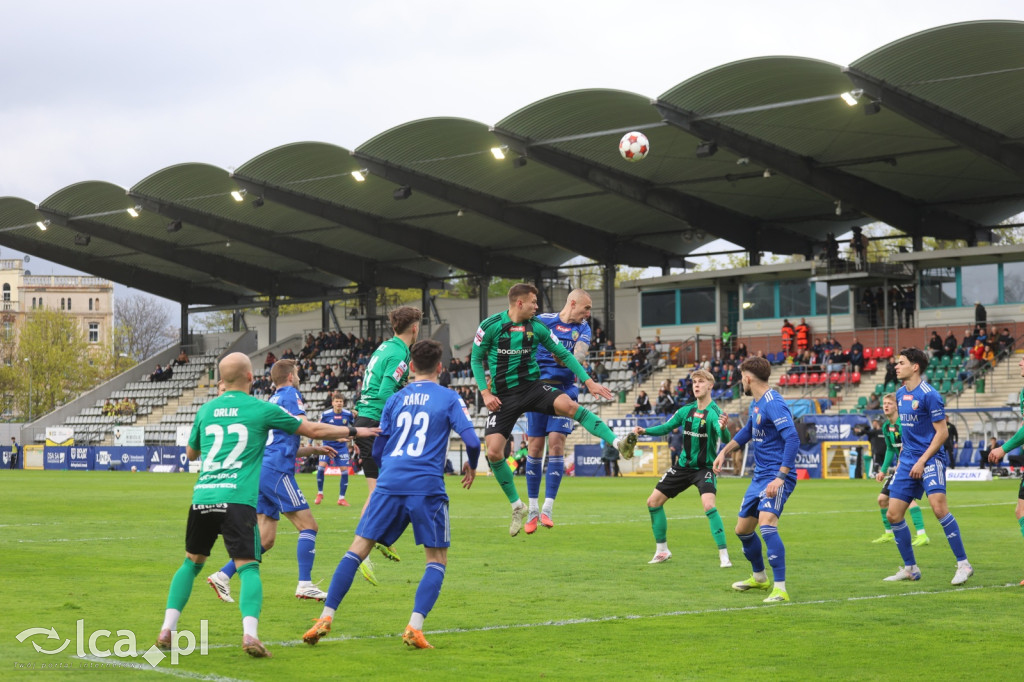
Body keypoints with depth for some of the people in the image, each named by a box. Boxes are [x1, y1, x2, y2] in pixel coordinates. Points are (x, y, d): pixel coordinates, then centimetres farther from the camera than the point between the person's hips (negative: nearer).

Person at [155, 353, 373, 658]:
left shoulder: (206, 410, 16)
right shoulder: (261, 409, 6)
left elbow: (191, 452, 32)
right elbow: (313, 430, 12)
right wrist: (353, 431, 27)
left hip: (202, 497, 4)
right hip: (237, 499, -4)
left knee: (192, 562, 19)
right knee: (248, 567, -5)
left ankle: (167, 630, 10)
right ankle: (250, 633, -26)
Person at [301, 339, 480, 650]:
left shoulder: (395, 400, 16)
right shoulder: (449, 398, 6)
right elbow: (471, 440, -4)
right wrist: (471, 467, 17)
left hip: (389, 483, 3)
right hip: (427, 486, -3)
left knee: (357, 549, 7)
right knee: (437, 559, 8)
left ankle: (326, 618, 0)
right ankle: (414, 627, -9)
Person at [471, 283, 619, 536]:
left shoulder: (537, 327, 1)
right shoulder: (490, 326, -7)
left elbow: (563, 354, 7)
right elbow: (476, 359, 4)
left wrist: (589, 382, 1)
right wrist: (485, 392, -8)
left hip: (532, 387, 1)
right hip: (503, 397, -1)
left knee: (568, 405, -30)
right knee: (493, 452, -12)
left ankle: (618, 444, -38)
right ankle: (517, 506, 8)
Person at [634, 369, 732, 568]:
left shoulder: (714, 412, -18)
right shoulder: (686, 410, 1)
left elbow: (725, 439, -34)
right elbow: (667, 427, 11)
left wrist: (723, 429, -57)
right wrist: (645, 431, -6)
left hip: (704, 468, -6)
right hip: (682, 465, 6)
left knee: (709, 506, -28)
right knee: (653, 501, 5)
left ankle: (724, 556, -19)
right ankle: (662, 551, 21)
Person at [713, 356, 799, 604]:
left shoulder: (774, 404, -19)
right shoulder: (756, 404, 12)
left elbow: (792, 439, -28)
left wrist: (780, 477, -33)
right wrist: (724, 452, 28)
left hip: (776, 477, -10)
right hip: (759, 476, 10)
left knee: (766, 521, -28)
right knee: (743, 529, 17)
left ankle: (780, 588, -27)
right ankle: (759, 577, 40)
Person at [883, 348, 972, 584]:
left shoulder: (929, 394, -12)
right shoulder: (900, 394, 11)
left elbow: (942, 432, -13)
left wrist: (922, 461, -17)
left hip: (930, 458, -8)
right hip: (908, 459, 8)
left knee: (938, 506, -24)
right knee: (893, 514, 3)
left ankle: (963, 565, -16)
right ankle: (910, 569, 16)